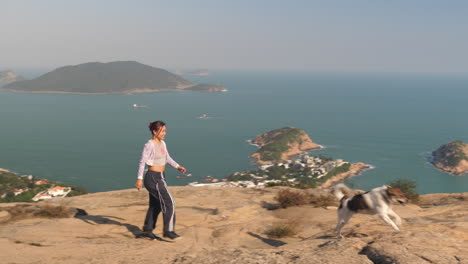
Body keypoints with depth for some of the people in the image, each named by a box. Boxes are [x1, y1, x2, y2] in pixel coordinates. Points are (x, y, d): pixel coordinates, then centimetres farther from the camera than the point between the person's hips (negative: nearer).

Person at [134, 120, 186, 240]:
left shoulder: (162, 144, 9)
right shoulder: (149, 145, -16)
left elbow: (167, 158, 19)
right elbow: (142, 162, -18)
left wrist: (177, 166, 8)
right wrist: (139, 178, -22)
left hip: (160, 177, 9)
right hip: (153, 178, -9)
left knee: (155, 205, 15)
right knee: (169, 202, -5)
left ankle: (147, 230, 27)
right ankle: (168, 230, 5)